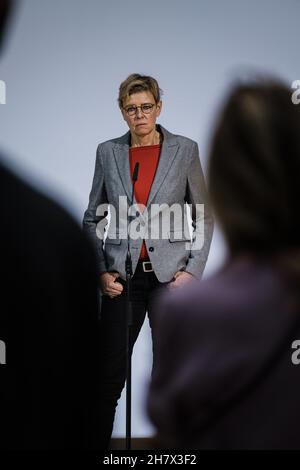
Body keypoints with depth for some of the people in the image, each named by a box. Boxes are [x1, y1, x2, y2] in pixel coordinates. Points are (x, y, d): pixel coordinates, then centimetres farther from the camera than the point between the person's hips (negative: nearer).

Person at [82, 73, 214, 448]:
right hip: (122, 276, 1)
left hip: (170, 275, -1)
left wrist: (193, 270, -4)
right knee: (110, 373, 2)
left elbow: (204, 218, 5)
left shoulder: (185, 150, 1)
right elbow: (92, 219, 10)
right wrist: (101, 271, -1)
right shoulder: (108, 152, 5)